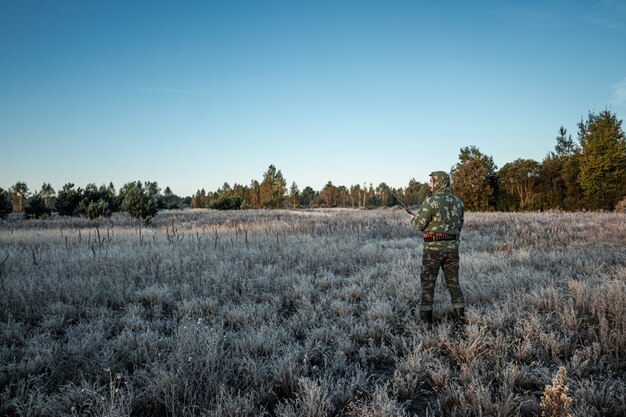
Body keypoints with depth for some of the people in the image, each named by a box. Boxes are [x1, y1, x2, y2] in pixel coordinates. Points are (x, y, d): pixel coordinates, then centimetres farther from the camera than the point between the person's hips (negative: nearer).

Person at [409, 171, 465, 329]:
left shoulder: (431, 201, -14)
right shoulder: (458, 201, 8)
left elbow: (419, 224, -12)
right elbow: (458, 226, 15)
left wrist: (413, 219, 11)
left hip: (433, 247, -5)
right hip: (452, 246, 5)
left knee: (428, 282, 4)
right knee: (453, 282, 13)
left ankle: (426, 318, 5)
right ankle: (460, 317, 11)